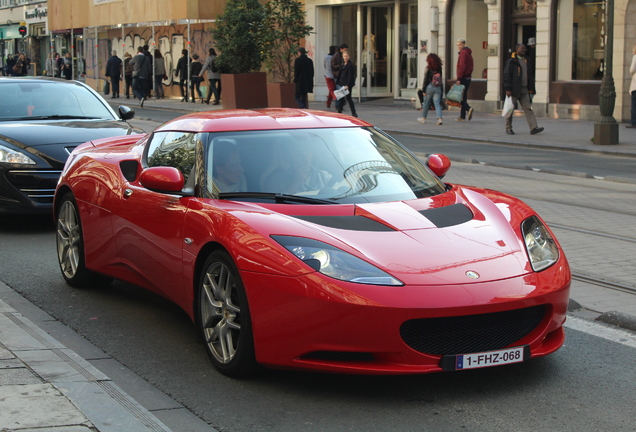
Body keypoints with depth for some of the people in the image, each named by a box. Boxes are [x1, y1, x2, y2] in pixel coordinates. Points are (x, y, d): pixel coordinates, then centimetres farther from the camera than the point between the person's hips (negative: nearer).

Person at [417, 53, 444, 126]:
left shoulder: (428, 68, -9)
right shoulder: (439, 68, 4)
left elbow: (426, 79, -9)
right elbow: (441, 80, 8)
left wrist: (423, 90, -4)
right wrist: (442, 89, 14)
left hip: (430, 87, -3)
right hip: (438, 88, 4)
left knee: (426, 103, 12)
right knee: (437, 103, 0)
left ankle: (423, 118, 24)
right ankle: (439, 118, -17)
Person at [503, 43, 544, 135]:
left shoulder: (526, 61, 16)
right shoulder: (511, 61, -6)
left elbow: (530, 76, 21)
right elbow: (506, 75, -11)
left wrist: (530, 89, 15)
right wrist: (507, 89, -17)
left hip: (524, 90, 6)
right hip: (514, 90, -6)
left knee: (528, 108, -3)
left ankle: (533, 128, -9)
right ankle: (508, 128, 13)